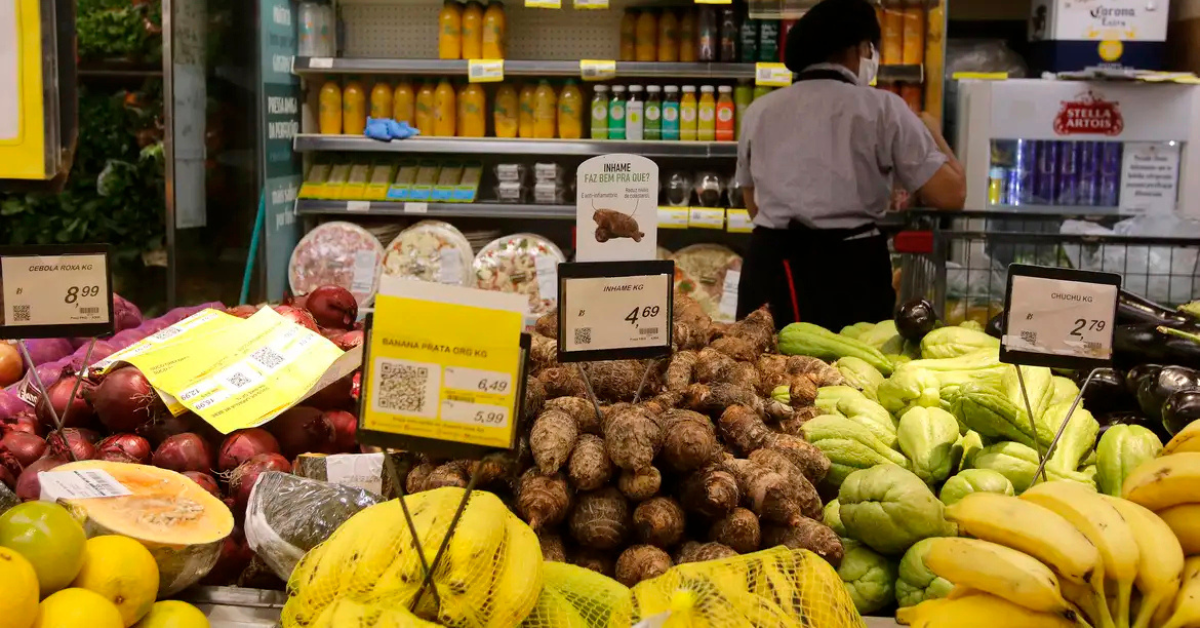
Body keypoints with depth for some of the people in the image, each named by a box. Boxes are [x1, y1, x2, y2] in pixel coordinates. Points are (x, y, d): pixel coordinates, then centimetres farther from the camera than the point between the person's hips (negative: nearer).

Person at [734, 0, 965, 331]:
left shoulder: (759, 111, 10)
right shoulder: (881, 108, -4)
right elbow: (950, 195, -6)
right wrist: (932, 133, 11)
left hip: (769, 266, 4)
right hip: (849, 271, -4)